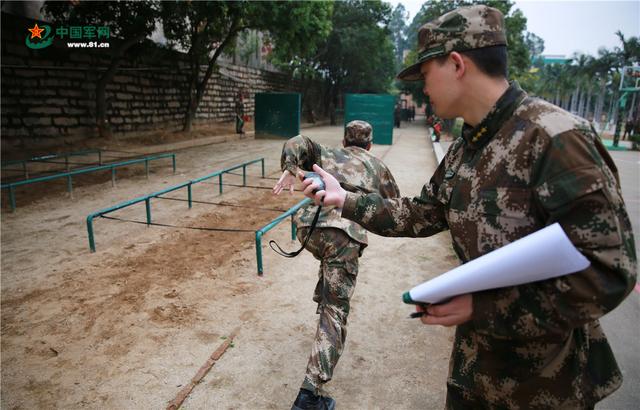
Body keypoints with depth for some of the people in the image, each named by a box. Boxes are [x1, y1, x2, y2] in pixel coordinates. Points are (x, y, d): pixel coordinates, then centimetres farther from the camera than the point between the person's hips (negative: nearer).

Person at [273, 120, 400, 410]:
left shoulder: (328, 154, 27)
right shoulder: (378, 167, 27)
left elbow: (297, 143, 10)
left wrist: (289, 170, 1)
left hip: (310, 227, 3)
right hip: (345, 235, -2)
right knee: (335, 310, -2)